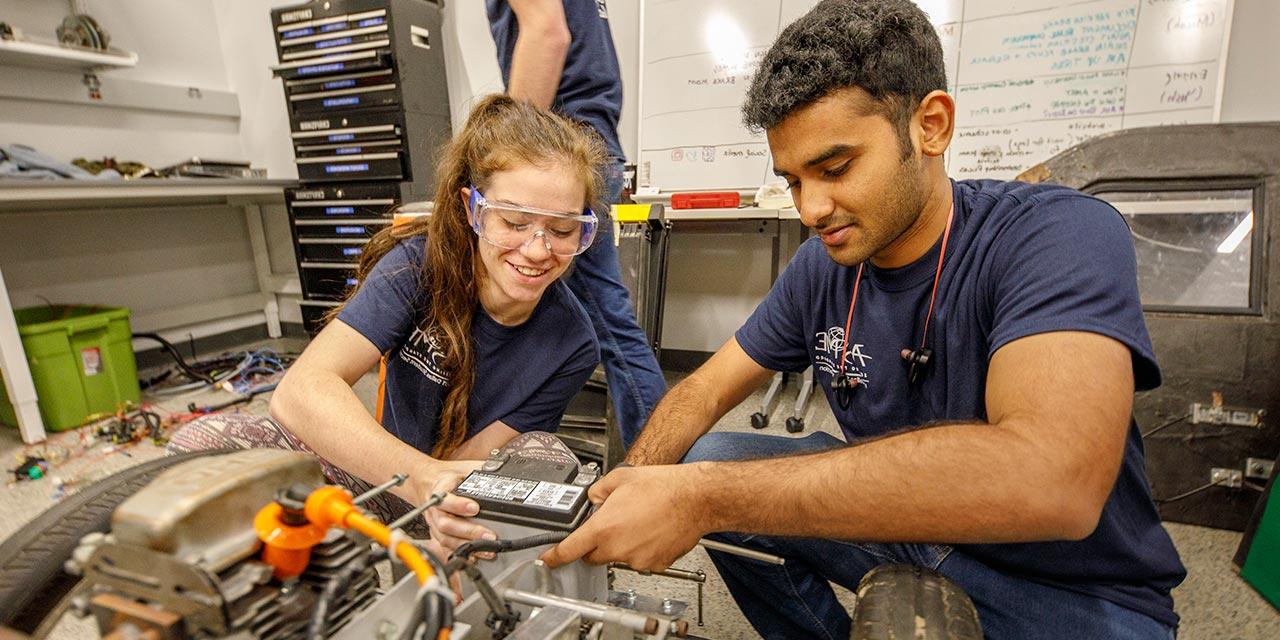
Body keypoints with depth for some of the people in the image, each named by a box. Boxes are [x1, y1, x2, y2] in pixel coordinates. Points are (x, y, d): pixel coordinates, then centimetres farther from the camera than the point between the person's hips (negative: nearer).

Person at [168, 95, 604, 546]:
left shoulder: (572, 346, -19)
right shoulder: (422, 263, -21)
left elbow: (465, 465, -19)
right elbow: (300, 390, -33)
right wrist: (422, 476, -49)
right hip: (391, 484, 1)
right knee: (204, 441, -20)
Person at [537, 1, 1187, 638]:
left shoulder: (1060, 233, -23)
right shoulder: (820, 268, -7)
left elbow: (1049, 479, -39)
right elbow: (704, 390, -1)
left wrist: (703, 496, -39)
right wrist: (631, 488, -21)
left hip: (1072, 587, -5)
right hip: (896, 527, 6)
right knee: (701, 465, -6)